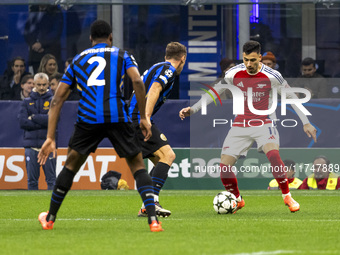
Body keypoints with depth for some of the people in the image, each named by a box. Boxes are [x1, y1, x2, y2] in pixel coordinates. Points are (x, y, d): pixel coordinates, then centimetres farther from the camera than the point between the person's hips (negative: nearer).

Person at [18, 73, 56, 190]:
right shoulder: (27, 102, 11)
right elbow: (22, 122, -2)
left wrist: (33, 117, -6)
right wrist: (42, 122, -7)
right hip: (31, 145, 2)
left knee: (51, 180, -3)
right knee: (32, 180, 4)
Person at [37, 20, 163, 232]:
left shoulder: (78, 61, 23)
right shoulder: (121, 55, 16)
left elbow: (58, 100, 18)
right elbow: (137, 81, -3)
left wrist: (51, 138, 16)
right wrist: (143, 117, 2)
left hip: (88, 118, 2)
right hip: (118, 117, -2)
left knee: (71, 165, 20)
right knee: (138, 166, 10)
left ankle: (50, 218, 26)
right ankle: (153, 219, -6)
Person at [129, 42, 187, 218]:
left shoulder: (156, 68, 26)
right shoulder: (168, 69, -4)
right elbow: (154, 90, -19)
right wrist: (146, 117, -28)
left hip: (131, 118, 10)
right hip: (139, 119, -10)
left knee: (161, 162, 10)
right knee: (167, 155, -15)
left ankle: (147, 207, 4)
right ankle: (152, 201, -25)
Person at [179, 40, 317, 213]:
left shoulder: (271, 76, -11)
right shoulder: (233, 74, -5)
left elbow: (291, 97, 1)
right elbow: (214, 93, 9)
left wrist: (306, 123, 0)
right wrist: (193, 109, 1)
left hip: (263, 123, -3)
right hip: (240, 126, 3)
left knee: (273, 155, -32)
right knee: (224, 166, -9)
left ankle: (287, 197, -14)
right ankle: (237, 200, 19)